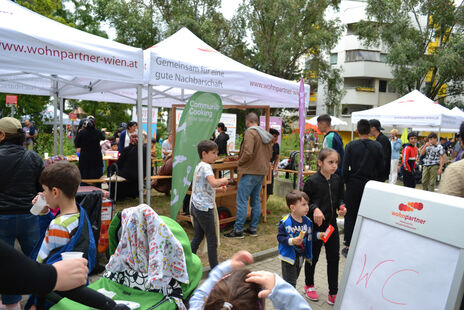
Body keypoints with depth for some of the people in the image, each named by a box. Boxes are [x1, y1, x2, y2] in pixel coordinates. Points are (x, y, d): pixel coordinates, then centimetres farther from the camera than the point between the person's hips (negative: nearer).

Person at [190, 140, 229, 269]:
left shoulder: (198, 166, 13)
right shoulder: (206, 167, -17)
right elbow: (213, 182, -36)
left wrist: (218, 189, 12)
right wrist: (223, 180, -16)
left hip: (195, 206, 9)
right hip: (204, 208, -9)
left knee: (197, 237, 17)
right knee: (212, 239, 2)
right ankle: (214, 268, 12)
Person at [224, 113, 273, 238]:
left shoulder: (250, 132, -13)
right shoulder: (266, 134, 13)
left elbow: (248, 152, -22)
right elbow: (270, 153, 19)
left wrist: (239, 163, -7)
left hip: (250, 171, -9)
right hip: (262, 171, 9)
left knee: (242, 200, -3)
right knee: (256, 200, 14)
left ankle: (238, 230, 0)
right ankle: (253, 228, 21)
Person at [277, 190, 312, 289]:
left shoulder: (307, 221, -2)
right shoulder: (285, 222, -21)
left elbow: (309, 237, 8)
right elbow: (280, 237, -20)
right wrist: (292, 241, -32)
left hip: (301, 256, 7)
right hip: (289, 256, -7)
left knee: (294, 278, 23)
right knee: (290, 281, 1)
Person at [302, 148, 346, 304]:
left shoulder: (337, 180, 1)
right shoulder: (312, 181, -16)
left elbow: (340, 198, 13)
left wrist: (341, 207, -6)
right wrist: (315, 209, -26)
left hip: (331, 224, 5)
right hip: (315, 225, -5)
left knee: (334, 258, 9)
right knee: (313, 257, 13)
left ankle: (333, 293, 23)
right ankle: (309, 285, 37)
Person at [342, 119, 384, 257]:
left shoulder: (351, 146, -6)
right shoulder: (378, 146, -2)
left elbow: (345, 167, -8)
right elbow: (381, 168, 1)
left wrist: (346, 182, 5)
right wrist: (375, 180, 15)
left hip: (354, 184, -1)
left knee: (350, 215, 8)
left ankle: (348, 246, 10)